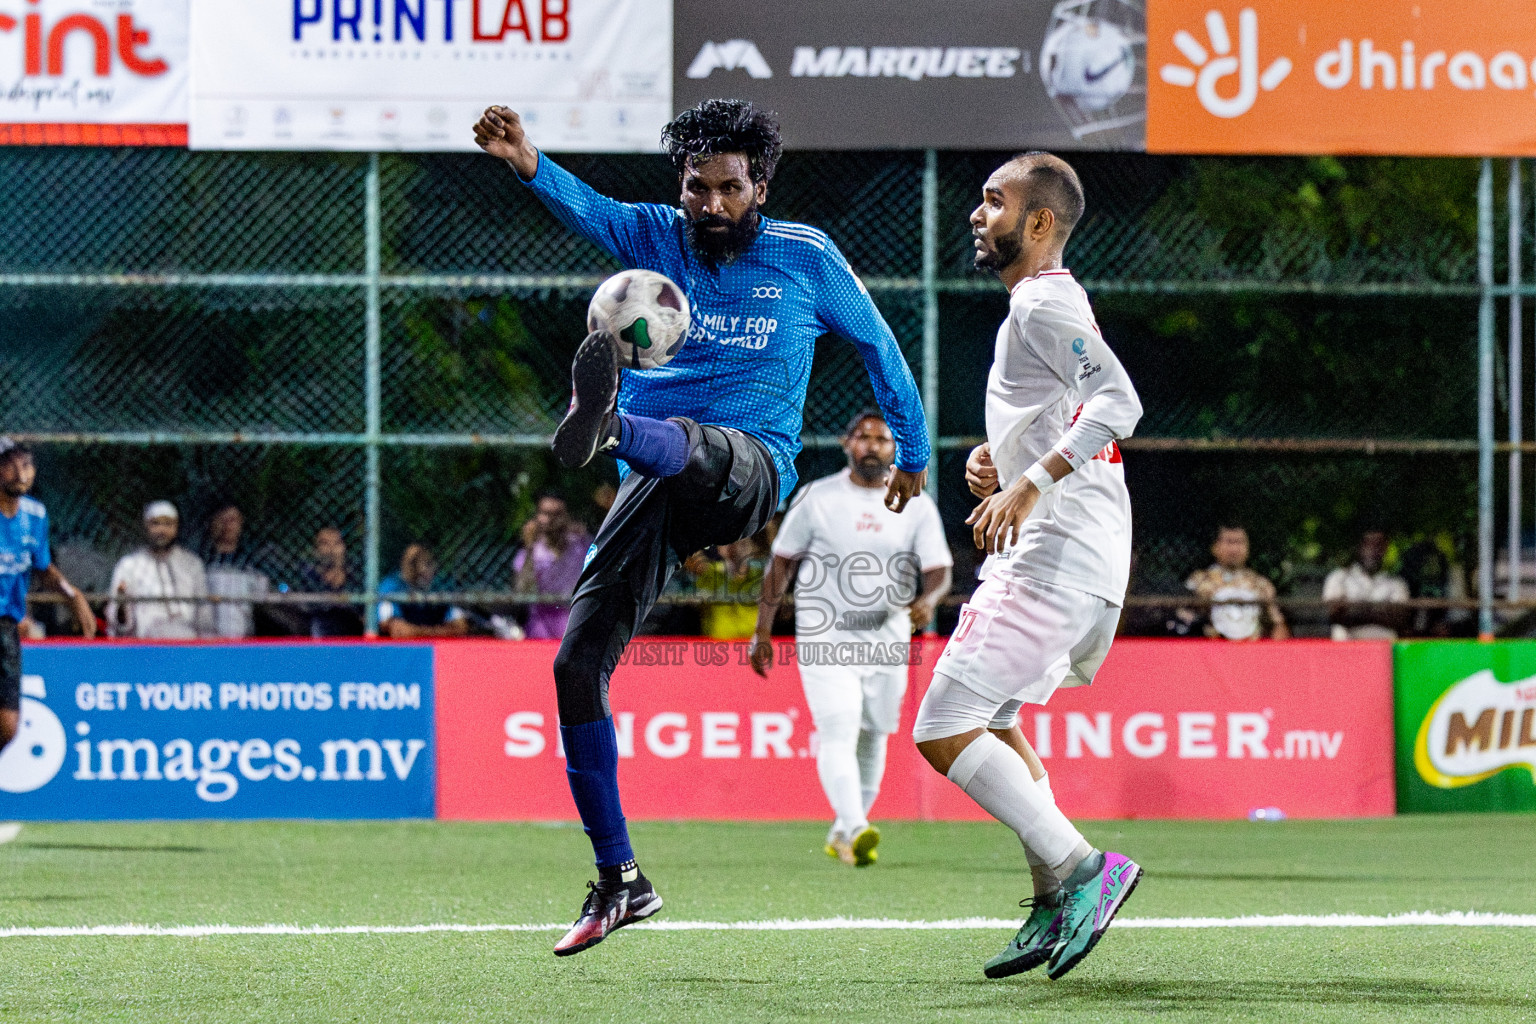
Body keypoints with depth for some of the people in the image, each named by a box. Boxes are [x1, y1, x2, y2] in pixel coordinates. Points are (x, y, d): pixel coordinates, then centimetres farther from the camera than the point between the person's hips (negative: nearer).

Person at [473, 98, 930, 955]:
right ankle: (619, 880, 2)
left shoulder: (804, 257, 7)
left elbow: (879, 346, 21)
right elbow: (587, 209, -12)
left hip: (753, 470, -3)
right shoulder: (656, 236, 9)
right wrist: (529, 165, -34)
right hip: (654, 494, 4)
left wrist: (913, 453, 28)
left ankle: (607, 423, -79)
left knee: (689, 444, -41)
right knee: (578, 665, -7)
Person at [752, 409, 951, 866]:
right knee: (838, 733, -20)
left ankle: (842, 833, 30)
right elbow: (782, 563, 5)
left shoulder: (917, 506, 2)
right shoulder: (817, 498, 0)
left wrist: (927, 600, -27)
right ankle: (855, 829, -35)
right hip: (824, 639, -3)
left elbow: (939, 570, -4)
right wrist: (763, 630, 1)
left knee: (872, 739, 12)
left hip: (888, 642, 3)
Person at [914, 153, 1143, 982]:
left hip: (1059, 558, -11)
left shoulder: (1043, 306, -12)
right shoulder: (1043, 304, 20)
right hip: (1047, 554, 11)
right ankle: (1055, 905, 20)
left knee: (944, 733, -12)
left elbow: (1117, 402, -27)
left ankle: (1080, 867, -13)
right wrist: (997, 460, 14)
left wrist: (1031, 483, -34)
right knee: (992, 721, 21)